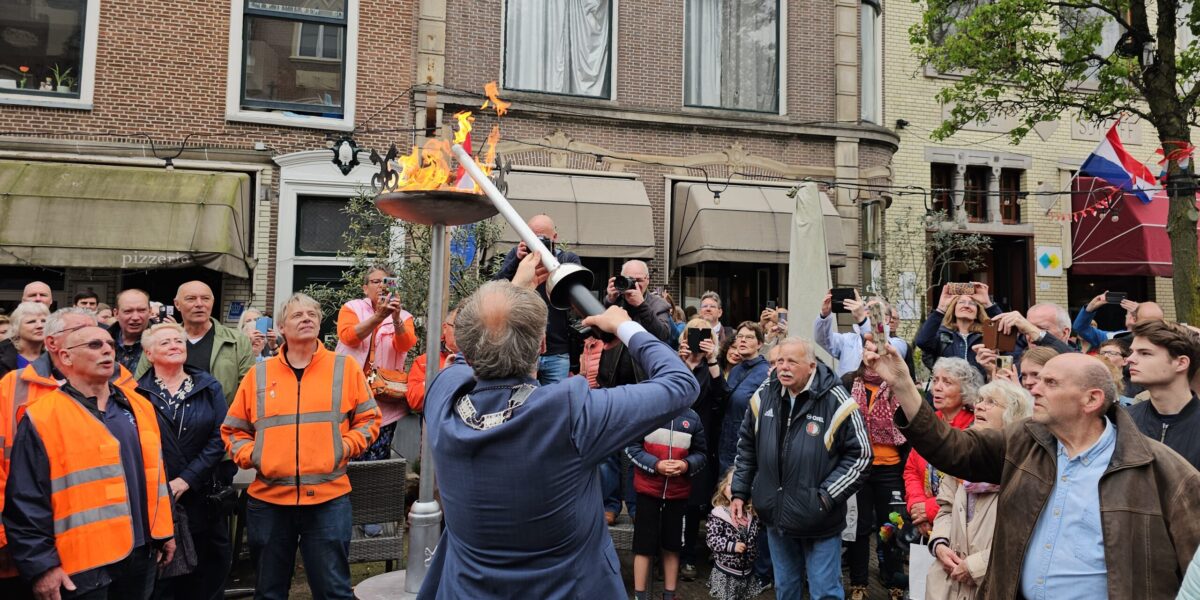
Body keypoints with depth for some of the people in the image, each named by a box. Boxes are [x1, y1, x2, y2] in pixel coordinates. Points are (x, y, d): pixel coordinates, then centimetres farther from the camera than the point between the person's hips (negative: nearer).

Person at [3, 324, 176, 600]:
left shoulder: (139, 407, 10)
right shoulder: (43, 418, -9)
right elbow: (26, 502, -10)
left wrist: (164, 532, 14)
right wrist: (41, 564, -13)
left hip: (141, 553, 6)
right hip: (82, 562, -5)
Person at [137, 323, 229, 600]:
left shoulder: (208, 387, 4)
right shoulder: (138, 392, 0)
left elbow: (220, 437, -3)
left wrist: (187, 479, -10)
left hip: (202, 496, 2)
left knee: (207, 574, 7)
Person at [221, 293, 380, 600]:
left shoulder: (346, 367, 2)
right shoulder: (258, 374, 6)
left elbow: (368, 420, 6)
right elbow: (233, 429, 12)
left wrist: (345, 446, -10)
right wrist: (249, 455, -5)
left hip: (328, 497, -2)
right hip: (267, 498, 2)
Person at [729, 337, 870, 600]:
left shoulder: (835, 401, -16)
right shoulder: (764, 396, -1)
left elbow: (860, 455, -10)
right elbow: (747, 447, 11)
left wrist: (827, 497, -16)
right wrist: (739, 493, 8)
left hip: (819, 520, -4)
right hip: (776, 515, 5)